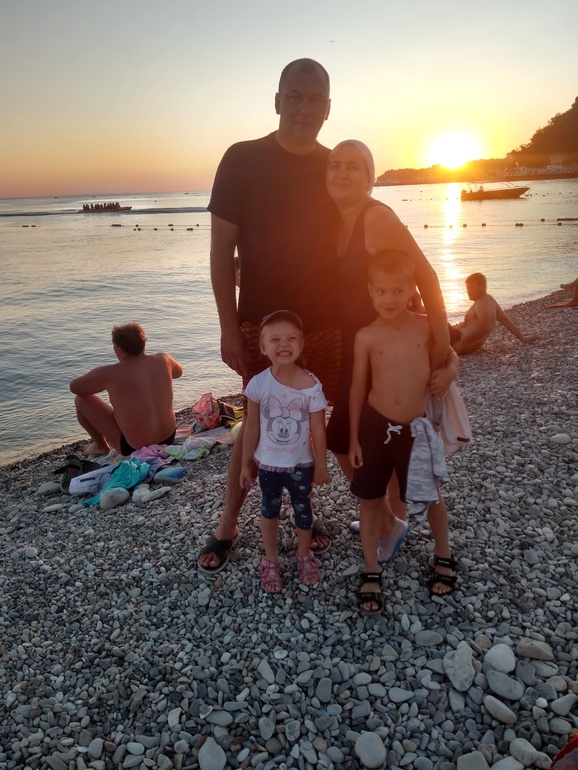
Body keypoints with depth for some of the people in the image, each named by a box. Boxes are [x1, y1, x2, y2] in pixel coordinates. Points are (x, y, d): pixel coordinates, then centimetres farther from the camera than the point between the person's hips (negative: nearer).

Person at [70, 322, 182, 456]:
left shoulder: (109, 374, -22)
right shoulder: (162, 360, -10)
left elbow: (74, 387, -6)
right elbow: (178, 371, 14)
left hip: (134, 449, -5)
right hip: (169, 438, 5)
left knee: (81, 400, 6)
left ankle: (101, 446, 26)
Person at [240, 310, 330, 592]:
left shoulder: (312, 385, -19)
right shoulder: (258, 384, -16)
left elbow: (318, 431, -10)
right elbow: (252, 428, -5)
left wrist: (321, 466, -4)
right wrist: (246, 463, 0)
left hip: (301, 464, -1)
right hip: (268, 464, 1)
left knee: (303, 509, 19)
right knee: (270, 510, 20)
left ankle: (304, 554, 44)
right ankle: (270, 560, 41)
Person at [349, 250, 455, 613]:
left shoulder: (427, 327, -6)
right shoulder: (366, 336, -8)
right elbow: (358, 388, -1)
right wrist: (354, 437, 0)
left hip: (418, 427, 1)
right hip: (375, 426, 0)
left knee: (430, 496, 15)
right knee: (371, 498, 8)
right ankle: (372, 571, 27)